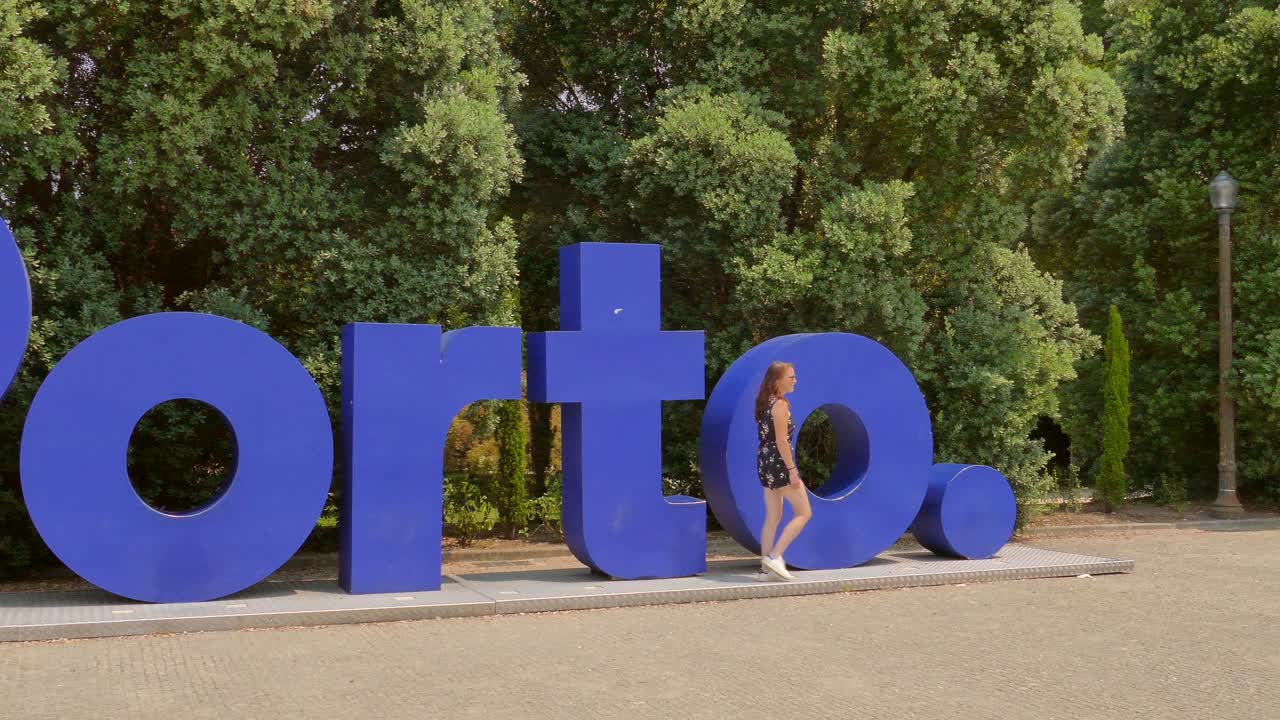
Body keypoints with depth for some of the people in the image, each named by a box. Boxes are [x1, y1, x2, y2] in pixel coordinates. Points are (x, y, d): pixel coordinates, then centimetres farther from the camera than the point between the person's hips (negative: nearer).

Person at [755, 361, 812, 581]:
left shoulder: (765, 403, 12)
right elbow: (781, 441, -19)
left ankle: (766, 567, 12)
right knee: (803, 513, -1)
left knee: (773, 517, 12)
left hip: (766, 462, 9)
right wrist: (792, 470, -18)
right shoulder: (780, 404, -15)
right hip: (779, 463, -9)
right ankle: (775, 557, -8)